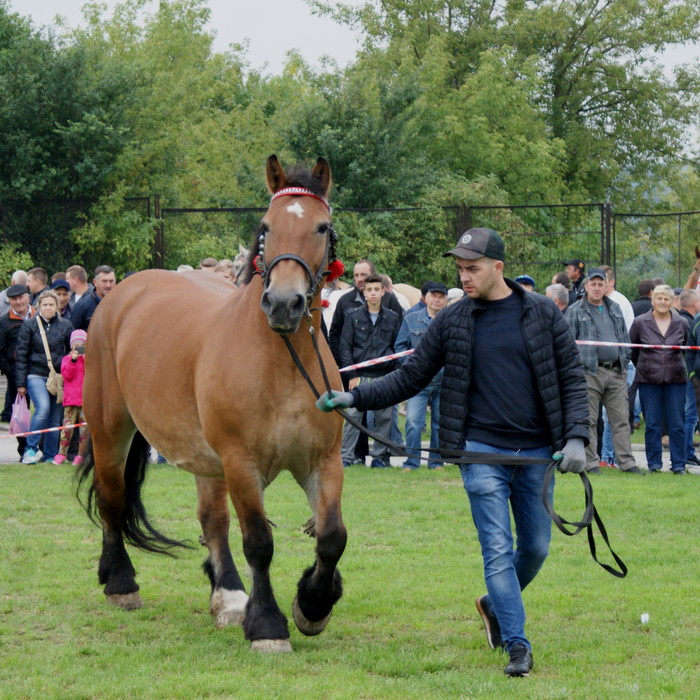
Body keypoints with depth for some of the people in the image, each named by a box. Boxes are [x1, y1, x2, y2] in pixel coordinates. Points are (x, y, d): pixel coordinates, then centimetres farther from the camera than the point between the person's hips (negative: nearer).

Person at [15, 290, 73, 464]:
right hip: (36, 376, -3)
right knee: (43, 407, -24)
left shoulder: (65, 326, 8)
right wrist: (21, 383, -2)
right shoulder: (29, 325, 1)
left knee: (55, 418, 3)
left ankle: (50, 455, 15)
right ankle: (31, 448, -14)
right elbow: (21, 355, 2)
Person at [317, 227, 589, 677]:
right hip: (482, 452, -1)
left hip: (536, 453, 1)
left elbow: (573, 379, 2)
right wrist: (354, 398, -5)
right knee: (498, 549, -7)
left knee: (536, 548, 12)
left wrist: (576, 437, -10)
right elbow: (410, 378, 6)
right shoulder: (451, 321, 1)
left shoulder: (544, 314, 0)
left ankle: (495, 606, 39)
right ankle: (518, 646, -3)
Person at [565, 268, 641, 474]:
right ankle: (591, 462, 4)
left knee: (621, 419, 4)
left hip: (616, 372, 5)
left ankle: (627, 462, 6)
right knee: (589, 421, -1)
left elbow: (624, 339, 23)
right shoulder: (575, 311, 0)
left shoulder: (615, 309, 16)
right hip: (590, 372, -5)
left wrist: (625, 363, 15)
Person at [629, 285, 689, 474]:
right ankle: (654, 463, 10)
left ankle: (678, 464, 7)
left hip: (676, 380, 1)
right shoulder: (640, 322, 0)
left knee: (677, 424, 1)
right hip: (648, 380, -1)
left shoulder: (682, 323, 3)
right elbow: (631, 350, 10)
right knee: (652, 424, 2)